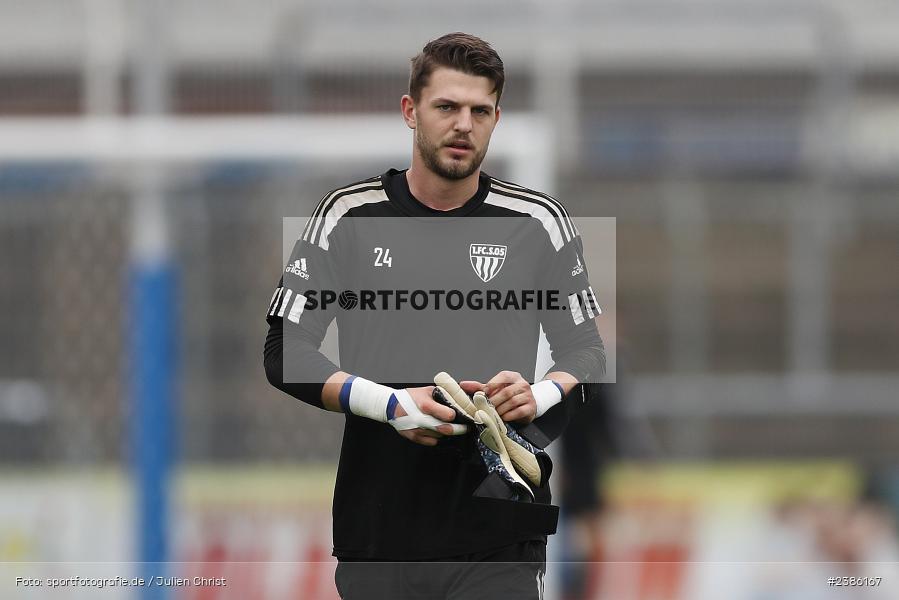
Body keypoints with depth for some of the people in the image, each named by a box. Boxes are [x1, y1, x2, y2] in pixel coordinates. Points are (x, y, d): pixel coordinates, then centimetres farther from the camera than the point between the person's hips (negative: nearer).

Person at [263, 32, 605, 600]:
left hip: (497, 534, -1)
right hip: (377, 527, 1)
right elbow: (284, 350, 2)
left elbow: (586, 351, 12)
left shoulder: (538, 222, 5)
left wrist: (540, 396, -11)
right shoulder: (349, 215, 4)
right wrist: (389, 404, -13)